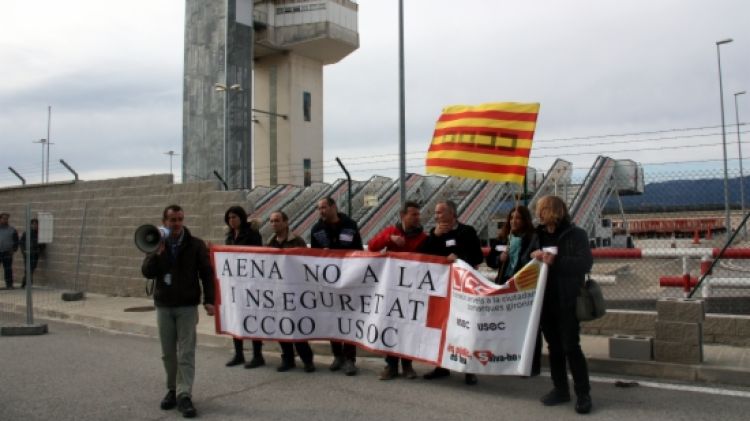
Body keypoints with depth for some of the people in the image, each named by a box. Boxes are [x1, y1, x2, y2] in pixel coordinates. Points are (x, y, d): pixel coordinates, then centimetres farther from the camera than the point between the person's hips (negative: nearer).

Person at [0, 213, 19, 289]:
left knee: (8, 270, -2)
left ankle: (9, 284, 2)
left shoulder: (12, 230, 8)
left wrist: (13, 249, -5)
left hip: (7, 253, -2)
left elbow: (16, 241, 8)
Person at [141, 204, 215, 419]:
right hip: (163, 305, 3)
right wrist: (157, 253, -18)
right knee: (168, 353, 11)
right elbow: (147, 272, -3)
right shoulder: (157, 244, 4)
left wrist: (209, 300, -9)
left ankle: (184, 395, -4)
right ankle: (172, 389, 24)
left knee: (186, 353, -5)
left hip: (187, 306, -3)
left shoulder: (195, 245, -4)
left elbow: (207, 273, -3)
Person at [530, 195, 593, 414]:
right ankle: (560, 389, 22)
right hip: (546, 301, 5)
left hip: (567, 302, -5)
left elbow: (585, 263, -17)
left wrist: (556, 261, -24)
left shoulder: (576, 234, -6)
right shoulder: (540, 235, 10)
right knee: (554, 346, 11)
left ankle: (583, 394, 7)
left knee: (571, 347, -4)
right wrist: (533, 256, -8)